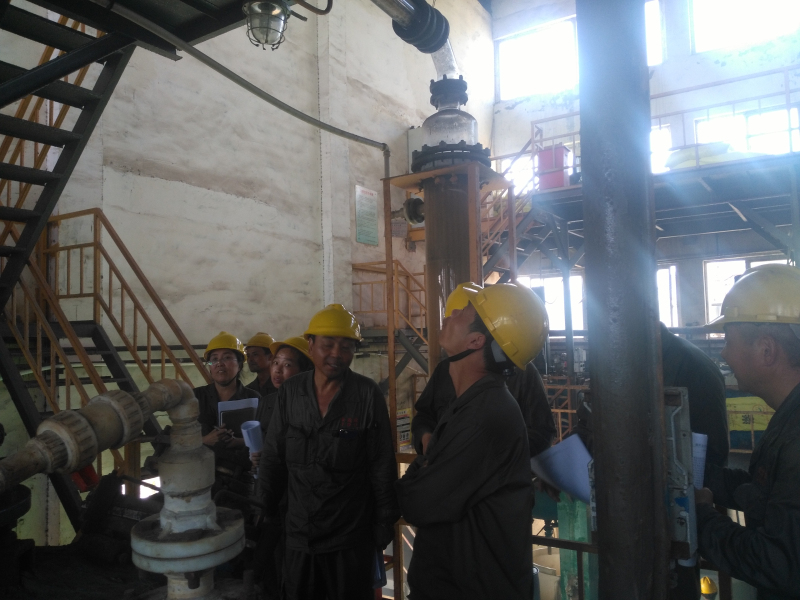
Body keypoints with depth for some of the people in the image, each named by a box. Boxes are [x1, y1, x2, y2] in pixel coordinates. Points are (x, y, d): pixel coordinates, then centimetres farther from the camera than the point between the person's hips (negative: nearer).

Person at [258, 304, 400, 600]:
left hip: (352, 539, -2)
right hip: (298, 535, 3)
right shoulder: (290, 392, -3)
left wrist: (384, 528, -4)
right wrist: (265, 514, 6)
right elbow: (272, 459, 5)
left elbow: (382, 467, -7)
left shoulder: (368, 394, -11)